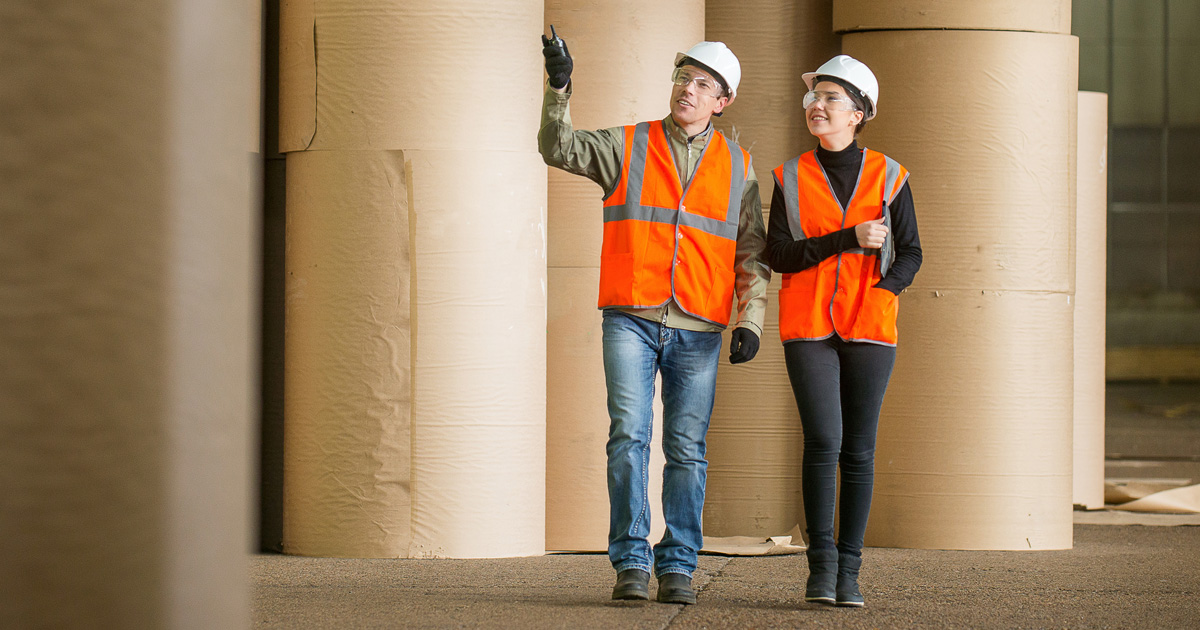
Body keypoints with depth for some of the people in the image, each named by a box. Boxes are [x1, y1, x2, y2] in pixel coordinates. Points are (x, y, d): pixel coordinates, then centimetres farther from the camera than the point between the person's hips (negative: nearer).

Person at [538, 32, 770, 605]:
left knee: (687, 449, 0)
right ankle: (630, 565, -5)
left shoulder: (737, 167, 10)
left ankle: (677, 568, 6)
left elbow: (752, 254, 10)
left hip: (698, 328, 1)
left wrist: (751, 321, -1)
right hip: (631, 319, -1)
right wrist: (559, 87, -19)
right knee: (629, 435, -9)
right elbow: (559, 148, -4)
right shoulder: (626, 147, 8)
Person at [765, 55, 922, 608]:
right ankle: (821, 563, -1)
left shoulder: (887, 177, 4)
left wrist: (881, 293, -13)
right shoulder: (791, 179, 5)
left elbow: (910, 254, 5)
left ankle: (848, 572, 8)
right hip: (808, 328, 0)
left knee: (858, 449, 1)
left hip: (868, 328, 0)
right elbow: (779, 255, -3)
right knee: (822, 442, -12)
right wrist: (849, 239, -14)